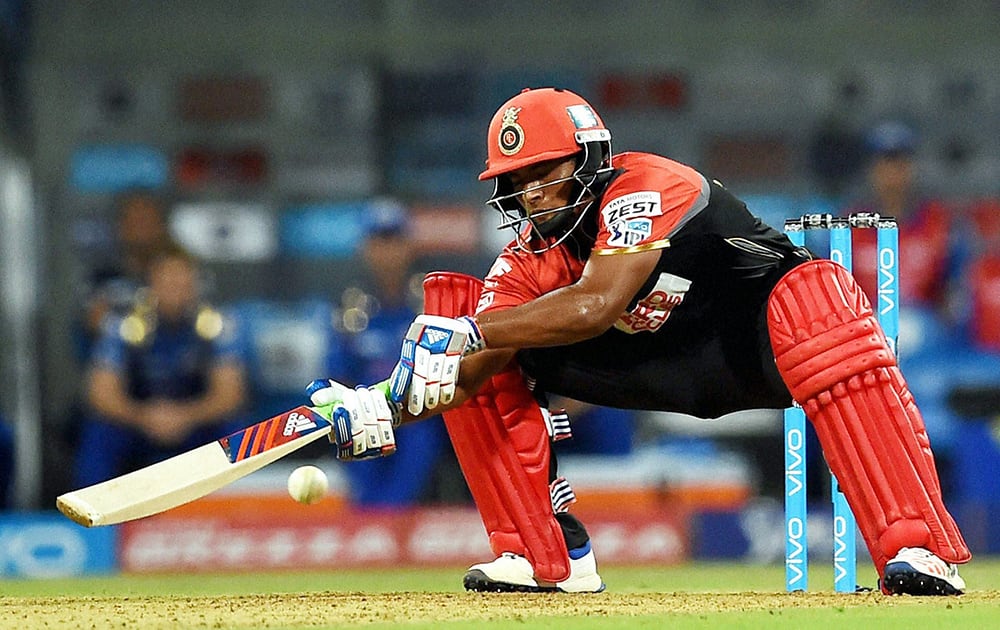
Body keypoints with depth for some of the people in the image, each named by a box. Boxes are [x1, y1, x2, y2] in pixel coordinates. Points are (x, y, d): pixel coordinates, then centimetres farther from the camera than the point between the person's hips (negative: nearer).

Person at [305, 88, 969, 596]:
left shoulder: (646, 189, -29)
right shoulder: (532, 251, -10)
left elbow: (596, 305, -43)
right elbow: (477, 368, -19)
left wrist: (467, 331, -47)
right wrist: (387, 405, -38)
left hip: (751, 346, -6)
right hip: (656, 371, 6)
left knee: (816, 297, -42)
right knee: (481, 359, -6)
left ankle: (916, 549, -46)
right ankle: (547, 558, -1)